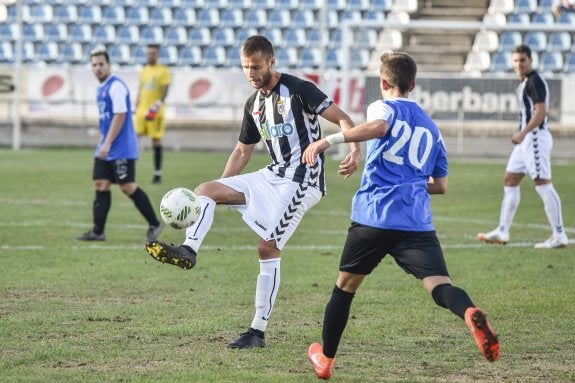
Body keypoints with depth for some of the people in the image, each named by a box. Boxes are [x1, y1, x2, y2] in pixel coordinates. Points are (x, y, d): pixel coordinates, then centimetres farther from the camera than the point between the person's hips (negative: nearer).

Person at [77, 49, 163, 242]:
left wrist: (107, 144, -24)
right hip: (106, 149, 9)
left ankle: (154, 224, 7)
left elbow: (120, 115, -21)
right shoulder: (101, 88, 14)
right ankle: (98, 231, 4)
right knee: (100, 185, 3)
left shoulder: (116, 86, -15)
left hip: (121, 150, -9)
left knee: (128, 187, -6)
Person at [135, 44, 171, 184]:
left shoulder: (163, 71, -4)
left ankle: (158, 174, 5)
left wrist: (156, 106, -24)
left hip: (155, 113, -5)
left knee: (156, 141, -1)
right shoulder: (143, 71, 14)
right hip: (142, 110, 5)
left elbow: (164, 92, -12)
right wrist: (136, 108, 18)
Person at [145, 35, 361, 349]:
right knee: (205, 190, -6)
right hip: (272, 176, 8)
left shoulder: (298, 90, -9)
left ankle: (258, 331, -10)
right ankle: (189, 250, -30)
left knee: (268, 247, -14)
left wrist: (354, 150, -31)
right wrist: (220, 190, 17)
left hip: (302, 179, -8)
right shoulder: (254, 104, 14)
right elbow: (243, 150, 24)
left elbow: (342, 119, -13)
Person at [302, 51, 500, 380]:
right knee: (440, 285, -15)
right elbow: (440, 185, 27)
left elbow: (378, 126, -19)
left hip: (373, 217, -2)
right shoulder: (432, 128, 23)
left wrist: (330, 140, -24)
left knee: (346, 286, 18)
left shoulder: (384, 107, 7)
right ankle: (471, 313, -49)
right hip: (417, 223, 2)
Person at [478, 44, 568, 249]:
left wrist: (523, 133, -27)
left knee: (543, 184, -11)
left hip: (535, 137, -11)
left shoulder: (535, 81, -13)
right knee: (509, 181, 13)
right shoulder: (525, 82, 17)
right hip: (528, 139, 11)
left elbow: (541, 110, -23)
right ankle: (502, 232, 17)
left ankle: (559, 236, -10)